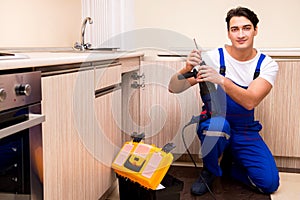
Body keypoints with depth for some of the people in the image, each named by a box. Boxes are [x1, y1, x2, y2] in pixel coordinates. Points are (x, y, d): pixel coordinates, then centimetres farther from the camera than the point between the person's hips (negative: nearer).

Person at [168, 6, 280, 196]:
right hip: (214, 124, -1)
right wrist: (187, 69, -37)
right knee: (218, 123, -37)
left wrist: (221, 80, -40)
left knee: (270, 183, -13)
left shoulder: (267, 65, -8)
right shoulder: (213, 57, -13)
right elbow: (174, 88, -16)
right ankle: (209, 171, -5)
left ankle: (226, 161, 17)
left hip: (246, 131, 2)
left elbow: (250, 101, -25)